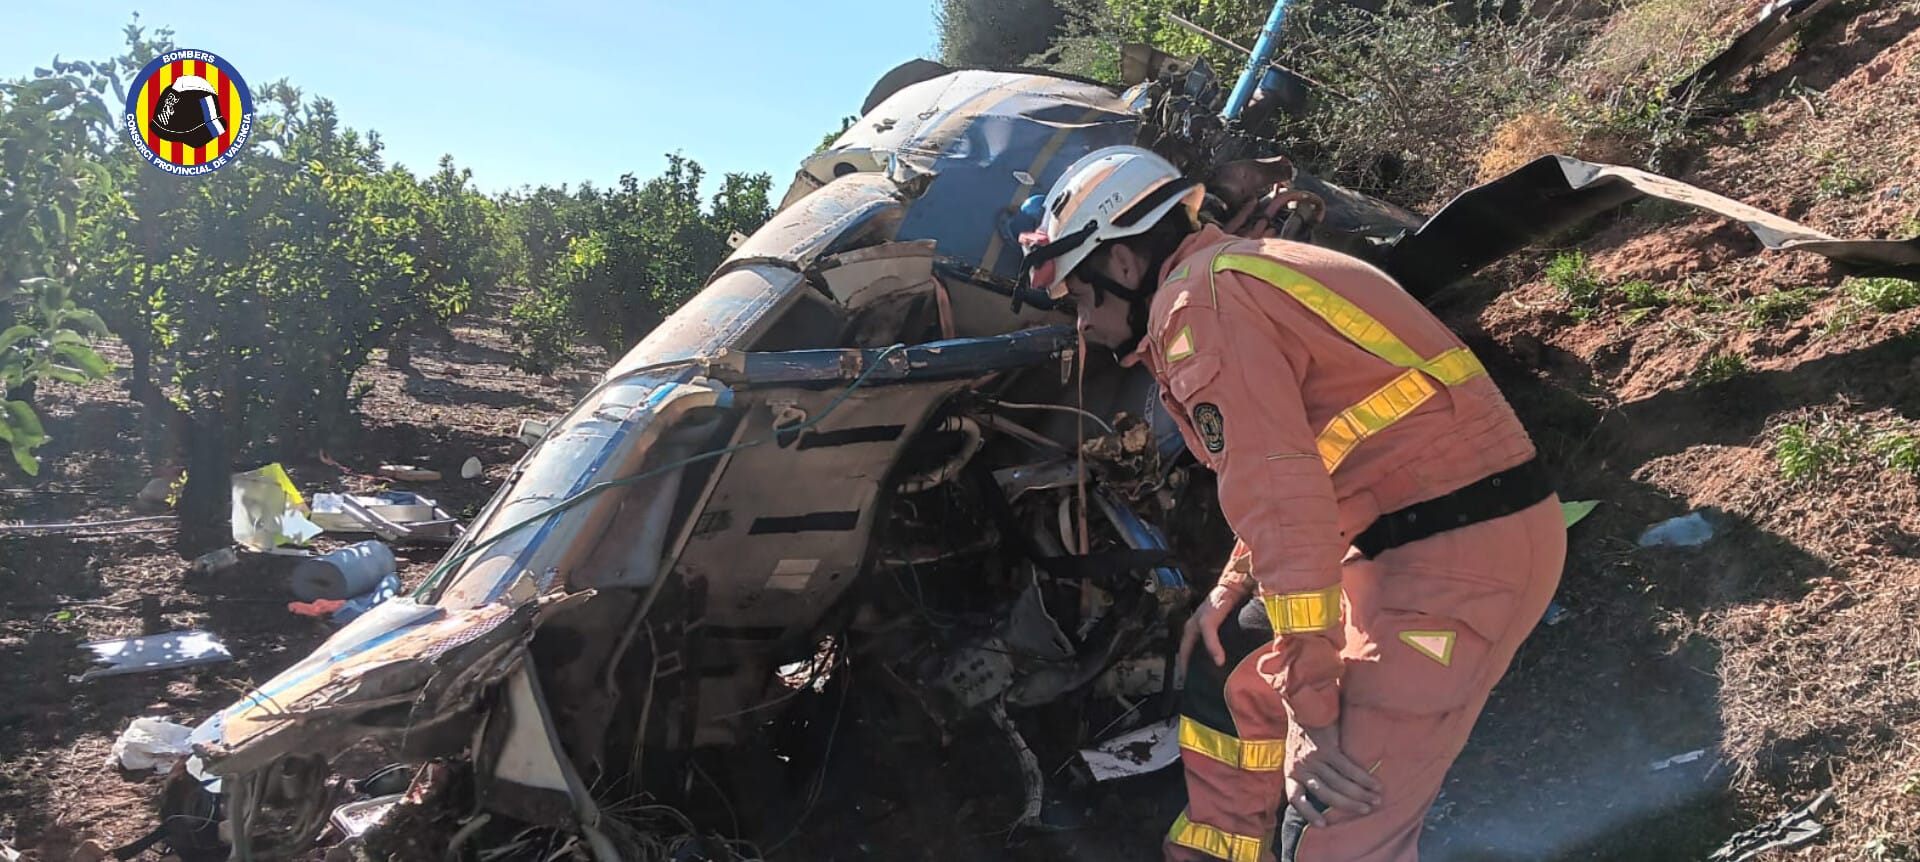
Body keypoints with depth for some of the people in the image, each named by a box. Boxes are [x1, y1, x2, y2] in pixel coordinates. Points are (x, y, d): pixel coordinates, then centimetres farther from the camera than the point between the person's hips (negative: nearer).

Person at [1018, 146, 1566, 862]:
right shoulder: (1239, 273, 17)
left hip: (1457, 557, -10)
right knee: (1231, 665, 22)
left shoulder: (1197, 299, -13)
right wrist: (1233, 586, 21)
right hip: (1405, 535, 10)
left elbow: (1280, 498, -23)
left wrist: (1315, 710, -21)